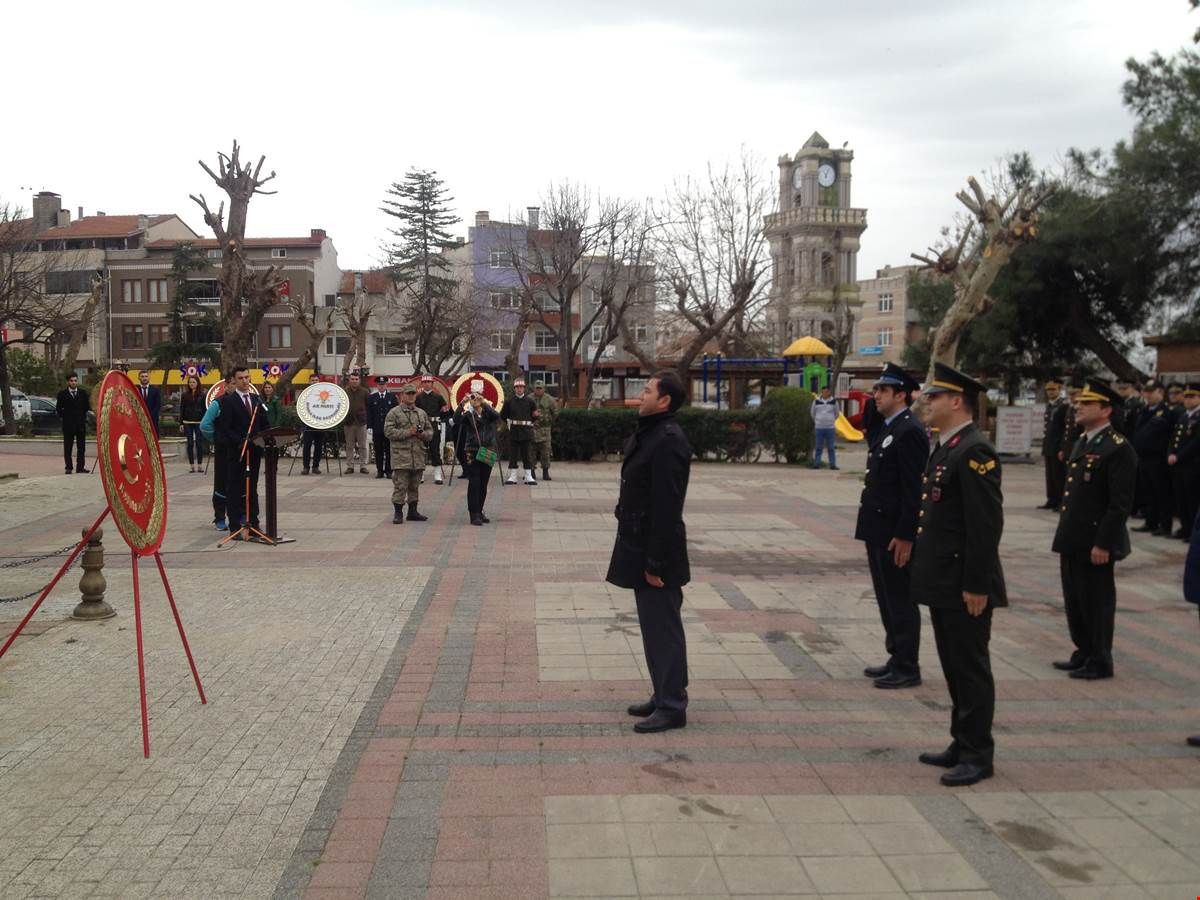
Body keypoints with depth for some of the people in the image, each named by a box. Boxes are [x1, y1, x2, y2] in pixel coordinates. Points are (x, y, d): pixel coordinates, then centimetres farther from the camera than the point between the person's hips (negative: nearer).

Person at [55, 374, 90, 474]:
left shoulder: (83, 393, 8)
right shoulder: (62, 394, 2)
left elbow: (87, 406, 13)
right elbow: (58, 408, 7)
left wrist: (83, 416, 5)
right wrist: (63, 416, 0)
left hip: (81, 423, 2)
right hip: (68, 424, -2)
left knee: (81, 447, 4)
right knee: (67, 447, 1)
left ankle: (80, 467, 9)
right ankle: (69, 467, 6)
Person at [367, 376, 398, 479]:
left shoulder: (392, 397, 7)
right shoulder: (371, 398, 8)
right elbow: (369, 414, 7)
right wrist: (369, 427, -1)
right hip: (377, 429, 1)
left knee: (389, 450, 0)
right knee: (378, 451, 4)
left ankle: (388, 471, 7)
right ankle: (380, 471, 11)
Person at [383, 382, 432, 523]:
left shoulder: (422, 413, 16)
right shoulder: (394, 413, 0)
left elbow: (430, 431, 18)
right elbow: (388, 431, -10)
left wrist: (422, 434, -5)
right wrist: (407, 433, -16)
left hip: (419, 455, 5)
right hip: (401, 455, -5)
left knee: (415, 485, 11)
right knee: (400, 485, -5)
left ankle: (413, 512, 20)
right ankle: (398, 513, 3)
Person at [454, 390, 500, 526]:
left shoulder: (488, 414, 9)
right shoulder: (468, 414, 4)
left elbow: (496, 416, -15)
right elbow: (457, 419, -17)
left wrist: (484, 403, -23)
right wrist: (462, 404, -28)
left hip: (488, 451, 3)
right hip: (472, 452, -3)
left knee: (483, 484, 8)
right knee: (474, 483, -10)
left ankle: (479, 512, 20)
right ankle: (474, 515, -9)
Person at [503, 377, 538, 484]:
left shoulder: (529, 401, 3)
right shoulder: (509, 401, 2)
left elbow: (535, 416, 14)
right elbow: (503, 415, 13)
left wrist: (529, 422, 4)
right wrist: (510, 422, 7)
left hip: (526, 431, 0)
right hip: (513, 432, 0)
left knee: (526, 455, 3)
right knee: (513, 455, 3)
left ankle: (529, 477, 8)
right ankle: (512, 477, 8)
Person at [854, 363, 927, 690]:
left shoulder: (910, 432, -15)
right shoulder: (886, 428, 15)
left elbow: (914, 489, -19)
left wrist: (905, 536, -21)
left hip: (895, 534, -10)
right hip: (878, 530, 10)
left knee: (900, 601, 0)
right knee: (888, 600, 16)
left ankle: (907, 668, 10)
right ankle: (897, 659, 27)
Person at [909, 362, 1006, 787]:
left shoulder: (974, 452, -17)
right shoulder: (945, 448, 13)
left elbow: (986, 524, -21)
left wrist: (977, 586, -21)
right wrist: (920, 558, 17)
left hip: (964, 587, -10)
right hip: (942, 583, 10)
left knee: (970, 669, 2)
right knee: (955, 668, 17)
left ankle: (977, 755, 14)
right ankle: (963, 744, 29)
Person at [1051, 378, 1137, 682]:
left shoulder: (1118, 449, -14)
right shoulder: (1081, 443, 13)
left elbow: (1121, 504, -18)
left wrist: (1103, 544, -19)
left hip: (1095, 543, -9)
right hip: (1072, 541, 9)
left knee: (1096, 603, 3)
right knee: (1074, 600, 16)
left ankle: (1100, 662, 16)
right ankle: (1083, 653, 30)